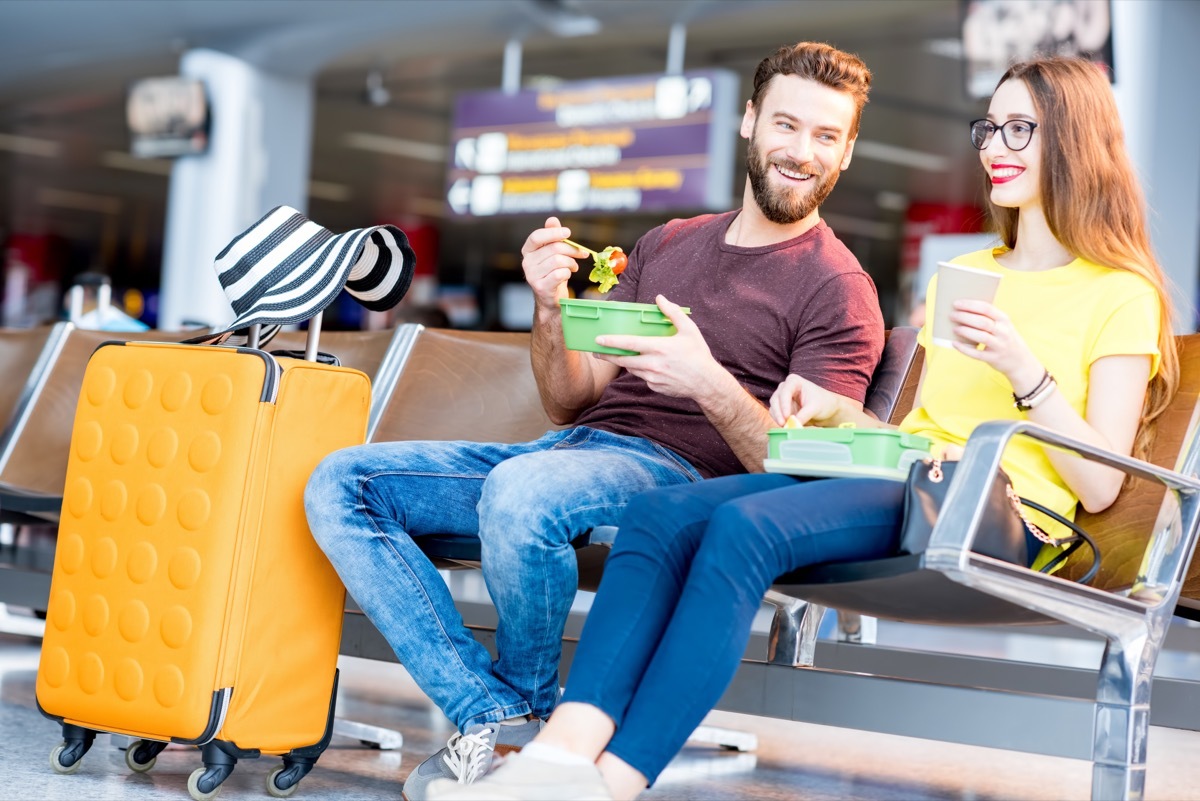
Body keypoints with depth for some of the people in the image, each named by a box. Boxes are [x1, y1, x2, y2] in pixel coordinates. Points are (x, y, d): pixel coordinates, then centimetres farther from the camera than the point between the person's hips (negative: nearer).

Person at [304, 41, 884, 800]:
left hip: (679, 474, -7)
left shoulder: (839, 290, 2)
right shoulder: (667, 244, 21)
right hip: (573, 448, 7)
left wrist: (710, 384, -25)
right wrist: (551, 312, -2)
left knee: (520, 490, -39)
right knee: (342, 482, -9)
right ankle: (492, 718, -20)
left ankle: (526, 708, -11)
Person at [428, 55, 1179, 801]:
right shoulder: (960, 274, 28)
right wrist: (835, 407, 8)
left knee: (745, 525, -33)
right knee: (660, 511, -20)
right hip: (899, 486, 7)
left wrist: (1025, 372, -15)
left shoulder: (1119, 293, 5)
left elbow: (1100, 486, -4)